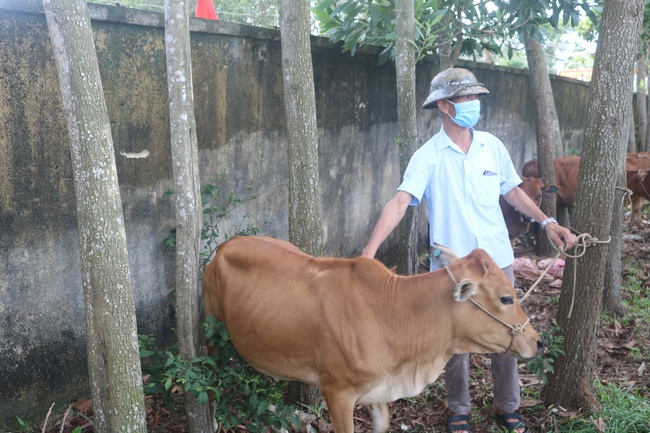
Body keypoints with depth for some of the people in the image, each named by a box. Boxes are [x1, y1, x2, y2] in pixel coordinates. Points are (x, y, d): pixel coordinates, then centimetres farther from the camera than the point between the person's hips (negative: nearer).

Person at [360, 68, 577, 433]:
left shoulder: (492, 146, 3)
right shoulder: (428, 156, -9)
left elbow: (513, 191, 15)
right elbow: (401, 201, -20)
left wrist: (547, 222, 4)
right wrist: (371, 249, -32)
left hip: (498, 259, 3)